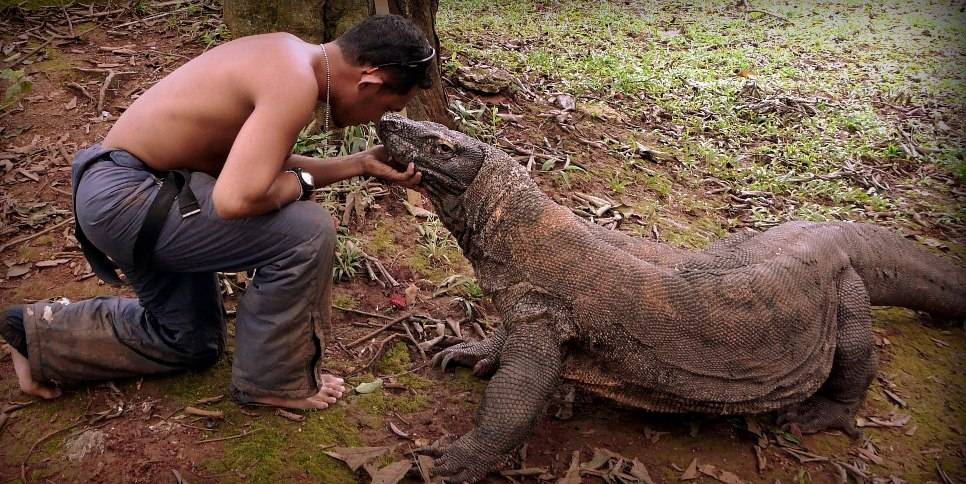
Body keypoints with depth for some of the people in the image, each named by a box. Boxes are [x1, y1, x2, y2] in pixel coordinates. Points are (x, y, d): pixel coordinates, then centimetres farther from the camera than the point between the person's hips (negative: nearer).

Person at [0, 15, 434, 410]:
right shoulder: (294, 84, -26)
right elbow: (236, 199, -35)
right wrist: (302, 182, -15)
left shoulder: (288, 57, 5)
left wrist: (361, 165, 9)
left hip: (120, 191, 10)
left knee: (191, 344, 20)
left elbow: (262, 166, 11)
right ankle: (275, 380, 0)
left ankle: (39, 334, 29)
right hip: (124, 195, -10)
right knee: (306, 232, -18)